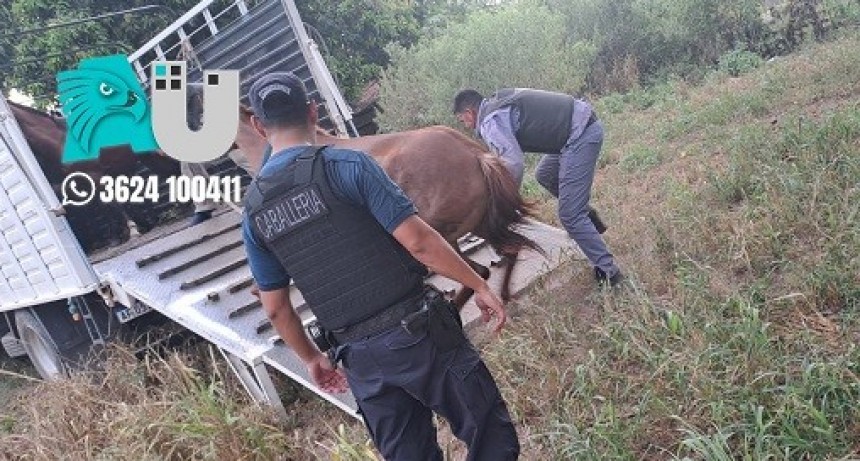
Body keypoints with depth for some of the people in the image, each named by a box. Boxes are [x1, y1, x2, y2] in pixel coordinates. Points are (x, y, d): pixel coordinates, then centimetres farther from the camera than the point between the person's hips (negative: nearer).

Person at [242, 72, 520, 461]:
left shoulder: (253, 211, 4)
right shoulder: (347, 165, -12)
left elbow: (275, 308, 9)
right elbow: (418, 241, -16)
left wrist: (312, 358, 24)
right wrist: (480, 286, -3)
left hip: (359, 357, 5)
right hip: (416, 332, -5)